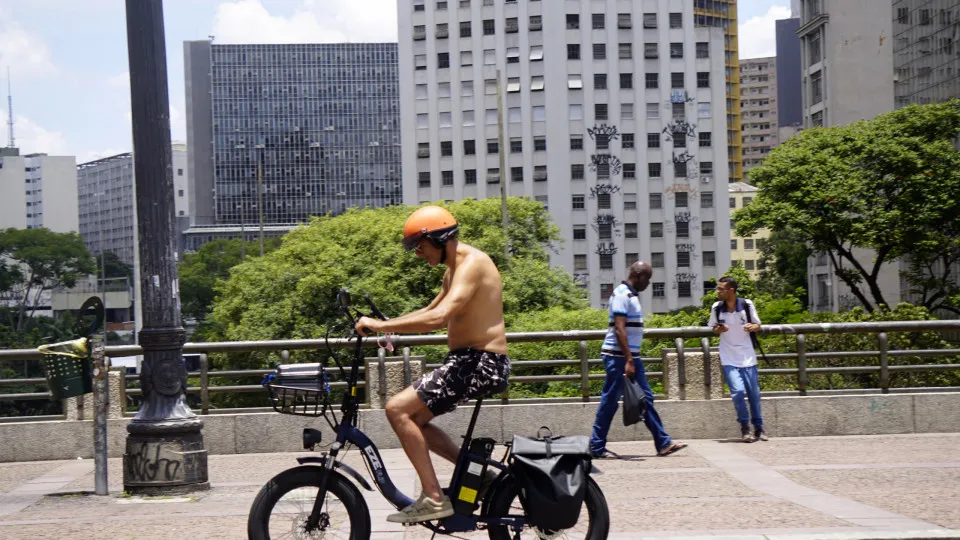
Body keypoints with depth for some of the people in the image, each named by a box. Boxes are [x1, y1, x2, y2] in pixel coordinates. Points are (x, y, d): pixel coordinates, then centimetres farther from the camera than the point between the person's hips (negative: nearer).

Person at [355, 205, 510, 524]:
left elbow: (437, 317, -29)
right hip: (468, 362, 11)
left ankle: (434, 498, -16)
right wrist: (387, 326, 13)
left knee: (397, 410, -16)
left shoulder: (471, 264, -16)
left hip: (481, 363, -11)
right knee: (413, 419, 15)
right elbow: (431, 312, 28)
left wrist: (381, 326, -24)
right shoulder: (454, 269, 17)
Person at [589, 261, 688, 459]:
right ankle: (597, 447, 4)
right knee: (610, 402, -3)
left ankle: (663, 443, 9)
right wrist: (628, 361, -24)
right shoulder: (622, 295, -14)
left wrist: (632, 359, 19)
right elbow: (619, 330, -21)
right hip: (618, 356, -10)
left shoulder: (630, 295, 16)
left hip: (631, 356, 10)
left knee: (646, 398, 8)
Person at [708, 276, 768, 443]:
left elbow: (758, 326, 6)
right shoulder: (716, 308, -4)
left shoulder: (747, 305, -6)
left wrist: (753, 327, -17)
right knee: (738, 391, -14)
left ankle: (759, 427, 22)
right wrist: (718, 330, -13)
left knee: (754, 393, 5)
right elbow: (714, 329, 9)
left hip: (748, 357, 1)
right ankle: (744, 427, 3)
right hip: (729, 359, -1)